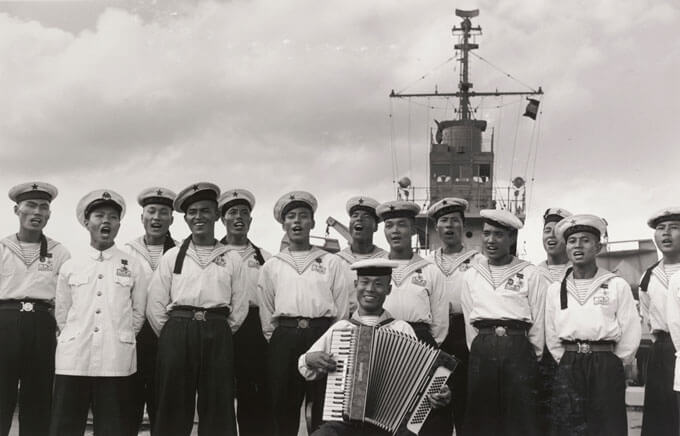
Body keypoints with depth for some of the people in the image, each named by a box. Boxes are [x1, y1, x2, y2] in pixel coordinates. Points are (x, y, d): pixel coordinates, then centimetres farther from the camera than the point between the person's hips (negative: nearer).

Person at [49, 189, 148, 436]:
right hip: (73, 360, 1)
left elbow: (138, 313, 11)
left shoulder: (133, 267, 6)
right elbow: (61, 313, 14)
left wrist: (121, 340, 10)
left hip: (116, 362, -1)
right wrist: (74, 341, 12)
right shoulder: (69, 267, 8)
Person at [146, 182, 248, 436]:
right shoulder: (172, 256, 9)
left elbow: (239, 308, 8)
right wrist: (173, 336, 2)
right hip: (177, 333, 0)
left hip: (218, 336, 0)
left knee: (217, 409, 3)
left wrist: (219, 334, 4)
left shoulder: (231, 259, 10)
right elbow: (155, 306, 6)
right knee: (173, 408, 3)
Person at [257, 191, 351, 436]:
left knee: (325, 412, -1)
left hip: (323, 335, -1)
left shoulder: (331, 262, 11)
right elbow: (266, 313, 13)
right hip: (284, 339, 1)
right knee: (284, 409, 4)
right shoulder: (271, 266, 14)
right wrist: (276, 340, 4)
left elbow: (342, 308, 7)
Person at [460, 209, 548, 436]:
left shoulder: (530, 274, 3)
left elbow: (538, 321, 3)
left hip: (519, 350, -2)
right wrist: (482, 350, 5)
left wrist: (533, 360, 3)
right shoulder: (471, 275, 11)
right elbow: (469, 322, 11)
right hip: (482, 351, 3)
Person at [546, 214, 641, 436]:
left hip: (606, 366, -2)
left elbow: (630, 334, 0)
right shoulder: (555, 289, 9)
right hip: (568, 368, 2)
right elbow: (551, 336, 12)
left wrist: (611, 365, 2)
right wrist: (568, 363, 6)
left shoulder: (617, 285, 1)